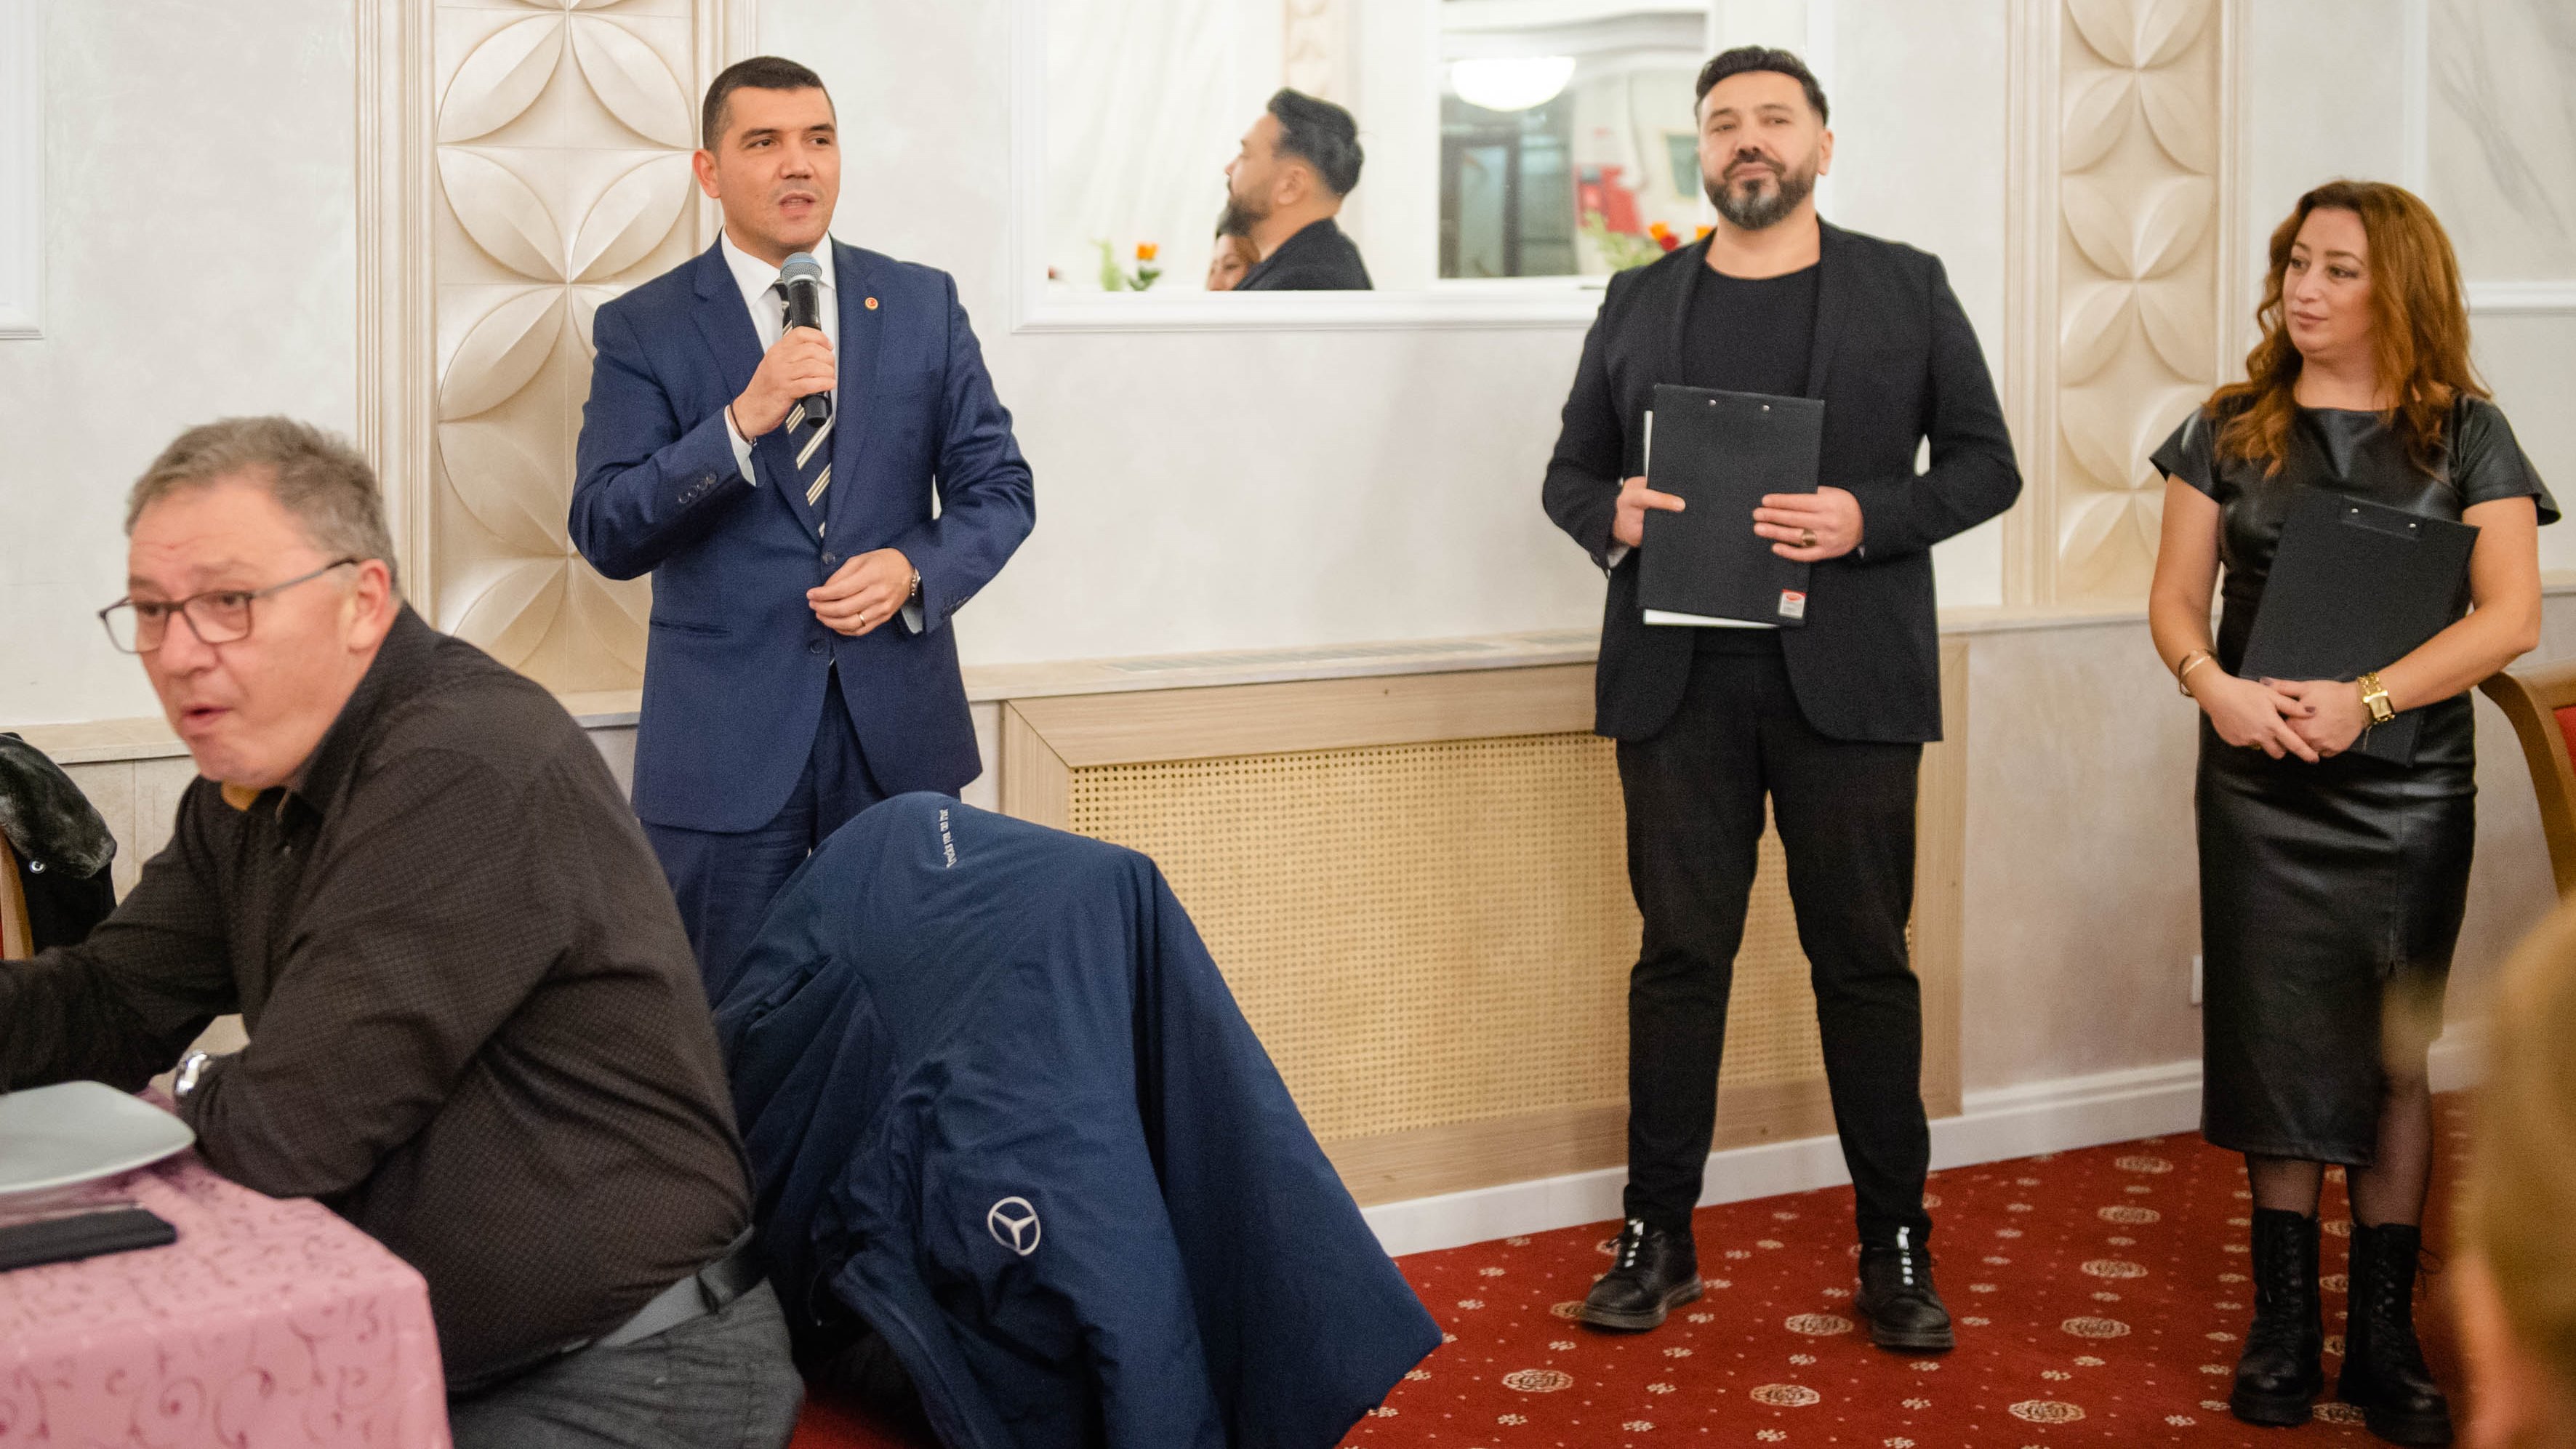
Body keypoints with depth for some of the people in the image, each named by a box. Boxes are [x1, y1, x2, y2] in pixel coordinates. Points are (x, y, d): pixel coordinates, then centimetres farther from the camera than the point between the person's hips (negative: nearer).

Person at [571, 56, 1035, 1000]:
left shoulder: (923, 305, 7)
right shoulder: (642, 330, 0)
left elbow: (999, 488, 8)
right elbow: (605, 534, -9)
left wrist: (914, 568, -12)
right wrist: (743, 421, -22)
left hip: (898, 734, 2)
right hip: (726, 739, -2)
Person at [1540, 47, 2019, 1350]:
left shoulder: (1907, 289, 8)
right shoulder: (1639, 302, 13)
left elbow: (1985, 464, 5)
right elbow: (1570, 470, 16)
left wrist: (1865, 518, -13)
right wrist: (1612, 513, -7)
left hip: (1847, 677, -1)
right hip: (1678, 674, 2)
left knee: (1864, 958, 4)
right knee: (1680, 952, 5)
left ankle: (1895, 1245, 13)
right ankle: (1659, 1237, 14)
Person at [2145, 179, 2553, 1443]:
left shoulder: (2464, 436, 0)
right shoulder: (2230, 430, 6)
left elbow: (2510, 613, -8)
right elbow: (2175, 593, 5)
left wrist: (2364, 698, -20)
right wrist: (2213, 686, -16)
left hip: (2409, 793, -1)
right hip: (2260, 785, 1)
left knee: (2397, 1056, 4)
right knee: (2278, 1046, 3)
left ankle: (2384, 1329, 12)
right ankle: (2285, 1318, 13)